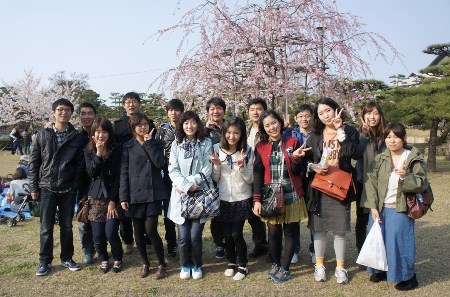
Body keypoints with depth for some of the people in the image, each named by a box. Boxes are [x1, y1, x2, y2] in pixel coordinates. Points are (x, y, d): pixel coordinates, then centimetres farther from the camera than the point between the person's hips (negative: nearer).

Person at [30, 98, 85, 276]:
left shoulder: (77, 137, 0)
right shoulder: (43, 135, 0)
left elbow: (79, 164, 0)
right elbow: (34, 162, 1)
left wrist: (76, 186, -5)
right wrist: (34, 188, -2)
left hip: (68, 189, 0)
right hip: (47, 188, 0)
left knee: (66, 226, 10)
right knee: (46, 228, 5)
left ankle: (66, 258, 24)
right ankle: (45, 261, 20)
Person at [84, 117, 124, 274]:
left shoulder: (117, 150, -4)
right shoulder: (89, 151, 3)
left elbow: (118, 177, -6)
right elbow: (91, 173, -10)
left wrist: (113, 201, -11)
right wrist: (98, 154, -20)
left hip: (113, 197, -2)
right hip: (95, 198, 2)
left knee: (111, 233, -10)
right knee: (97, 235, 0)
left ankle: (118, 259, 18)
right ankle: (104, 259, 29)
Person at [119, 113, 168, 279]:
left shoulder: (156, 144, 7)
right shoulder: (128, 147, 5)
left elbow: (159, 163, -11)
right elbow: (124, 172, 2)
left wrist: (149, 143, -9)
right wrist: (123, 197, -4)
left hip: (153, 193, -1)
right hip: (135, 194, 1)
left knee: (151, 230, -6)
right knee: (138, 231, 8)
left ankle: (162, 265, 11)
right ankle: (145, 263, 27)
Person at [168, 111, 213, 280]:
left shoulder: (206, 143, 3)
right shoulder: (176, 145, 7)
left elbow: (207, 170, -4)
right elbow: (173, 170, -1)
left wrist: (190, 183, -11)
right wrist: (187, 185, -15)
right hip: (181, 195, 1)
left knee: (196, 235, -1)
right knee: (183, 236, 2)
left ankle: (196, 265, 22)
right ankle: (185, 265, 24)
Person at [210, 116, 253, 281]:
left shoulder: (247, 151, -7)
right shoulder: (217, 149, -3)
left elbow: (250, 180, -4)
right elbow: (214, 179, 1)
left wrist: (242, 167, -21)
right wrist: (217, 165, -18)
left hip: (241, 199, -2)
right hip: (223, 199, 2)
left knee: (236, 233, -5)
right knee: (227, 234, 10)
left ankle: (243, 266, 17)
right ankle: (231, 262, 33)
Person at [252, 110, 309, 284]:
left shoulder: (292, 142, 2)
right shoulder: (260, 147, 4)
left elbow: (297, 172, -2)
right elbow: (257, 174, 1)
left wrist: (296, 158, -22)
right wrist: (257, 199, -6)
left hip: (291, 196, 0)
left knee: (289, 232, 7)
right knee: (273, 232, 6)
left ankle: (285, 268, 21)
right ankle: (276, 264, 28)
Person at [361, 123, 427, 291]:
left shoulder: (414, 159, -4)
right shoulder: (380, 159, 1)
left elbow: (422, 184, -8)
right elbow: (370, 182, -3)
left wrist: (406, 176, -28)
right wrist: (373, 207, -10)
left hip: (400, 209, -3)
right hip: (379, 208, 3)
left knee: (399, 240, -3)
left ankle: (407, 277, 18)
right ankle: (381, 270, 31)